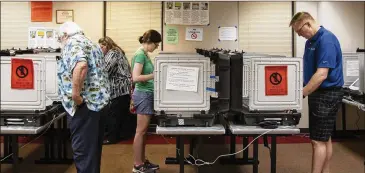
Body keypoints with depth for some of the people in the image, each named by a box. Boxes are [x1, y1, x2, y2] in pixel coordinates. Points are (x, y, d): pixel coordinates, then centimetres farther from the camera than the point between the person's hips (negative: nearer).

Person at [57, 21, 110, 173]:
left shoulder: (72, 43, -8)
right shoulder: (92, 44, 21)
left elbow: (81, 65, -28)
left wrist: (75, 94, -25)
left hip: (85, 104, -10)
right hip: (100, 100, 10)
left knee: (83, 149, -5)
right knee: (93, 147, 16)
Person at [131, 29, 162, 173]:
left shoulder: (145, 54, 13)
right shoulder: (140, 54, -16)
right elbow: (136, 77, -23)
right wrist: (155, 75, -22)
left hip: (147, 94, 10)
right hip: (143, 94, -10)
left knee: (143, 131, 14)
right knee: (140, 131, -4)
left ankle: (143, 161, 22)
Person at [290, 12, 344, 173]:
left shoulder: (326, 40, -19)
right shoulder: (310, 41, 11)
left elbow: (321, 74, -26)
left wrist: (300, 95, -26)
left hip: (327, 94, -9)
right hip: (318, 93, 9)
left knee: (318, 140, -8)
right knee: (324, 138, 13)